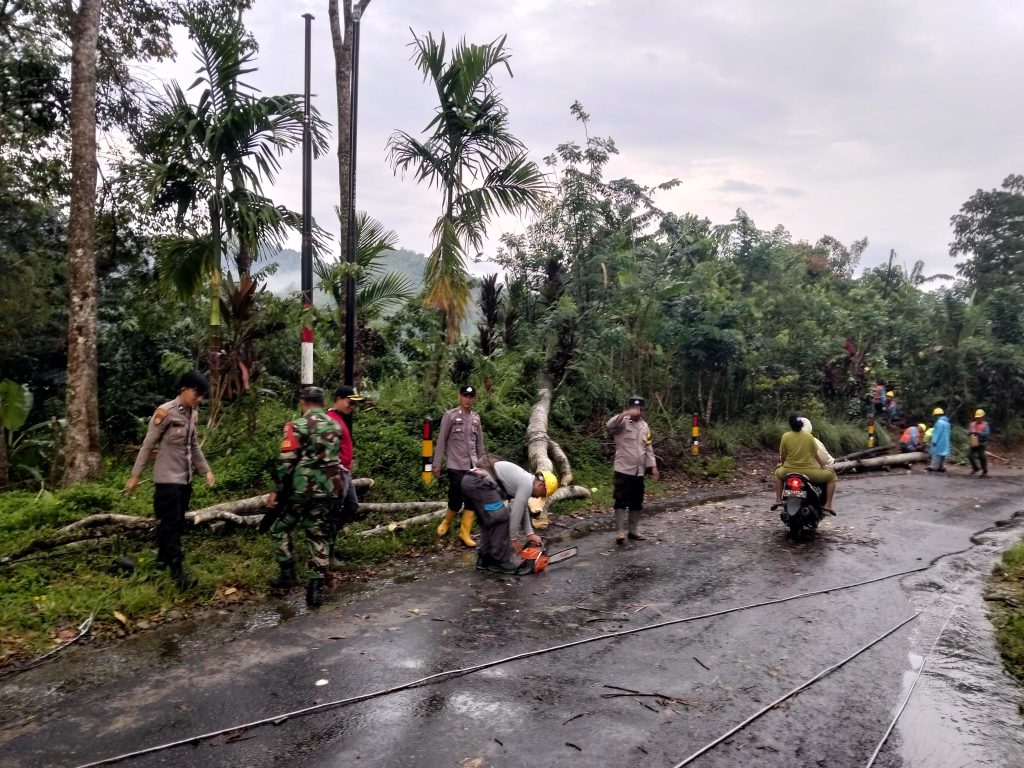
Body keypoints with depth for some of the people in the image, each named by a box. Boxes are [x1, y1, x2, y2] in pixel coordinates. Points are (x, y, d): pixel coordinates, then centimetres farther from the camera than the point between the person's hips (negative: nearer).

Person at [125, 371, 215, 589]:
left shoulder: (193, 414, 8)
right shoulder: (165, 412, -13)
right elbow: (148, 445, -10)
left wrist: (206, 470, 14)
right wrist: (135, 475, -8)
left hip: (185, 478, 7)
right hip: (167, 478, -7)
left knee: (177, 522, 13)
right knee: (171, 523, -7)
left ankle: (163, 558, 30)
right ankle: (177, 571, -8)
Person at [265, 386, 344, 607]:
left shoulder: (297, 426, -11)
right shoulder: (335, 426, 8)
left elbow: (286, 461, -13)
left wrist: (276, 490, -5)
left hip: (301, 488, -5)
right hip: (327, 490, 5)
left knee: (280, 528, 16)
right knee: (318, 536, 11)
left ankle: (288, 574, 16)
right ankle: (315, 587, 8)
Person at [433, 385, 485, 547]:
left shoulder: (476, 418, 10)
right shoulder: (450, 415, -5)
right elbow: (441, 440, -5)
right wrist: (437, 463, -6)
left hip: (473, 465, 5)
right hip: (456, 464, -5)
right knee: (456, 498, -5)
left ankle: (465, 533, 10)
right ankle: (446, 521, 24)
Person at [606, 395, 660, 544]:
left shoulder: (644, 426, 12)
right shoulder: (622, 423, -8)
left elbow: (648, 448, 16)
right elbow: (609, 426, -31)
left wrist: (653, 467, 9)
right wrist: (626, 414, -40)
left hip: (639, 471, 6)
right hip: (624, 470, -6)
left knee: (637, 502, 12)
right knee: (621, 501, -7)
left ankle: (633, 530, 23)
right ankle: (620, 532, -3)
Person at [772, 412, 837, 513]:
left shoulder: (785, 436, -4)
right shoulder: (809, 436, -4)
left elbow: (782, 456, 3)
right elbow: (815, 455, 3)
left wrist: (782, 464, 23)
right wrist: (822, 466, 20)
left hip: (790, 471, 2)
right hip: (809, 472, -1)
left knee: (778, 473, 35)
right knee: (831, 475, 21)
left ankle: (778, 499, 21)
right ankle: (827, 504, 8)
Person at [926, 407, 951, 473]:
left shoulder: (940, 422, -18)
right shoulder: (946, 422, 15)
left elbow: (937, 433, -21)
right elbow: (946, 433, 20)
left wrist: (934, 441, -19)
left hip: (939, 441, -10)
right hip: (944, 442, 10)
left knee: (936, 453, -8)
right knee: (942, 454, 12)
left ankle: (933, 467, -7)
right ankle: (941, 467, 15)